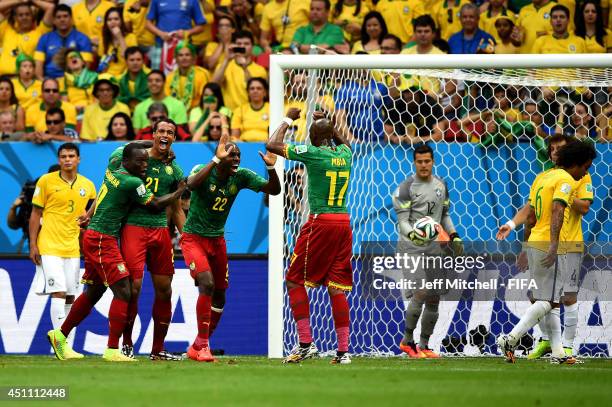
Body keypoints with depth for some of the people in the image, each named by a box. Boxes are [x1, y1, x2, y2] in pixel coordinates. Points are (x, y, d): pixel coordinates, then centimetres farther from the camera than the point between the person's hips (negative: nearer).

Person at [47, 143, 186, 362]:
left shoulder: (112, 170, 8)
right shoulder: (132, 183, -17)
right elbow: (156, 204, -5)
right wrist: (180, 191, 9)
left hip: (93, 236, 10)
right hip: (101, 240, -10)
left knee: (93, 292, 19)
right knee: (123, 292, -11)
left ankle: (60, 335, 28)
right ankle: (112, 350, -14)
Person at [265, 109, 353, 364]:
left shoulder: (312, 153, -9)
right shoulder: (345, 154, 9)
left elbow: (272, 145, -5)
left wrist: (287, 120, 8)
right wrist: (326, 123, 37)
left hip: (320, 221, -6)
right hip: (344, 222, 6)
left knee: (294, 280, 4)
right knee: (336, 287, 6)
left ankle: (306, 343, -3)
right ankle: (343, 350, 2)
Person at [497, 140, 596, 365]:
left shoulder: (543, 177, 18)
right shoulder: (566, 180, -9)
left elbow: (530, 214, 22)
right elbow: (557, 211, -23)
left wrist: (527, 247, 27)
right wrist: (554, 245, -32)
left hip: (534, 243, 9)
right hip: (548, 244, -9)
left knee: (552, 301, 10)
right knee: (547, 301, -8)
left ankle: (557, 352, 9)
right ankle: (510, 339, -17)